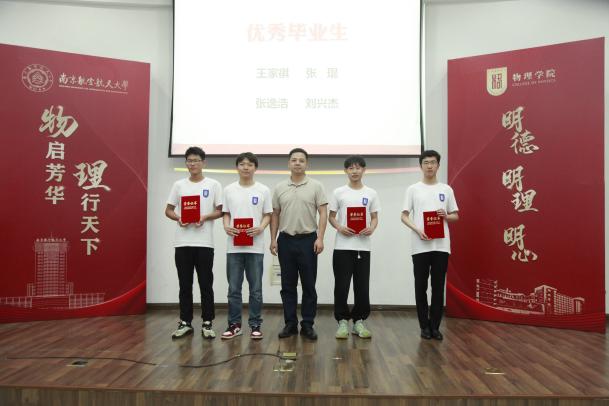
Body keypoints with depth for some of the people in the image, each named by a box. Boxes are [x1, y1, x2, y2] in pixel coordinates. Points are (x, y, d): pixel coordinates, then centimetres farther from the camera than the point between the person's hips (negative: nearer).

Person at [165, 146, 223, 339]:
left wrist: (205, 217, -17)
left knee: (206, 285, 3)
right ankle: (185, 323, 18)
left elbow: (220, 211, 1)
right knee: (185, 285, 9)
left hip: (204, 242, -2)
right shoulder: (179, 185, 9)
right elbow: (168, 210, 10)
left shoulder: (213, 185, 3)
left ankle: (207, 323, 12)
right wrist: (178, 218, -11)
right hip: (182, 243, 2)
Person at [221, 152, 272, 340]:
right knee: (233, 289, 7)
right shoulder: (229, 189, 6)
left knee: (255, 289, 5)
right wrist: (226, 227, -9)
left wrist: (261, 228, -14)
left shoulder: (263, 190, 2)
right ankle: (234, 324, 17)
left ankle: (255, 325, 15)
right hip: (234, 246, 1)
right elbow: (226, 213, 11)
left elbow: (268, 215, 5)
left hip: (255, 246, -1)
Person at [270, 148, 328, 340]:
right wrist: (273, 239, 2)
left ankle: (307, 324, 11)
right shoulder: (280, 188, 6)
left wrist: (320, 238, -15)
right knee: (288, 285, 7)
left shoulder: (316, 186, -2)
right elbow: (275, 215, 9)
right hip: (286, 240, 3)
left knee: (308, 285, 2)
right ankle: (290, 323, 16)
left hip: (308, 240, -2)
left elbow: (323, 214, -5)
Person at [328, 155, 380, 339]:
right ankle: (342, 321, 13)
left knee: (362, 287, 6)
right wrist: (339, 227, -14)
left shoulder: (371, 193, 7)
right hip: (342, 246, -1)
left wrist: (372, 228, -12)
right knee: (341, 286, 1)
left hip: (363, 246, 2)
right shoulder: (338, 192, 3)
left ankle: (359, 321, 18)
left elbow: (375, 217, 9)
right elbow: (331, 217, 5)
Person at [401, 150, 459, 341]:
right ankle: (425, 325, 15)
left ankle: (435, 326, 15)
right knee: (421, 287, 4)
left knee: (438, 287, 6)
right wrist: (418, 230, -16)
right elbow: (404, 216, 1)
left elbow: (456, 216, 13)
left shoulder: (446, 189, 9)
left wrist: (446, 216, -11)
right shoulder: (413, 189, 3)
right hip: (420, 246, -1)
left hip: (441, 245, 2)